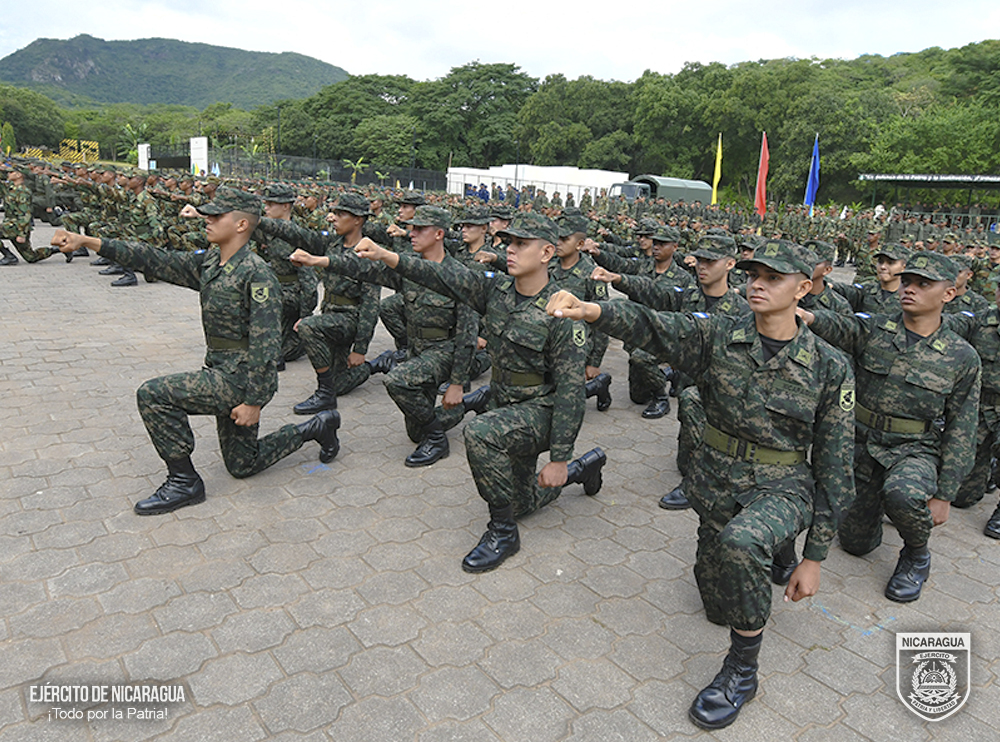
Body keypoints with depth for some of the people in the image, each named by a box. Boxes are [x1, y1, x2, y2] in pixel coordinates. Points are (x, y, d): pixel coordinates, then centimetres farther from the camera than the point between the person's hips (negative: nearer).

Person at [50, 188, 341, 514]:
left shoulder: (256, 273, -18)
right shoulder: (208, 263, 7)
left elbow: (265, 343, -22)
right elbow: (155, 259, 7)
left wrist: (254, 401, -23)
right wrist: (87, 241, 1)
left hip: (241, 377, -9)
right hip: (222, 372, 9)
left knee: (153, 394, -16)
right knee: (242, 465, 18)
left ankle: (184, 482, -2)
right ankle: (317, 427, 31)